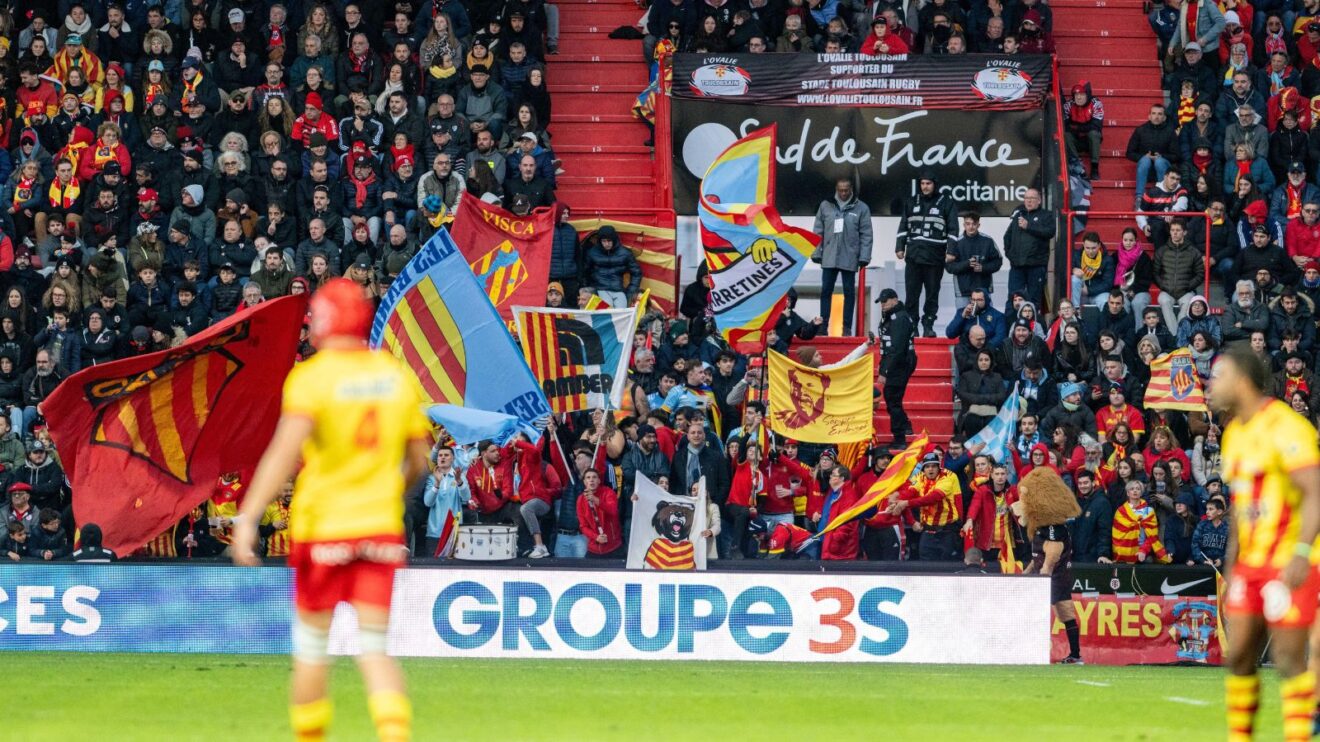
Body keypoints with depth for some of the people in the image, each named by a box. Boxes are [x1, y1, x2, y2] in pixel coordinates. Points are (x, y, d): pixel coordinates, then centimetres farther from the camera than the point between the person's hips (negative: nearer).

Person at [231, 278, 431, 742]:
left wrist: (247, 519, -25)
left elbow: (284, 453, -23)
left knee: (312, 642, 12)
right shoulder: (397, 377, 5)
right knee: (373, 648, 2)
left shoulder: (312, 377, -10)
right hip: (381, 528, 3)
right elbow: (418, 463, 11)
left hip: (323, 528, -3)